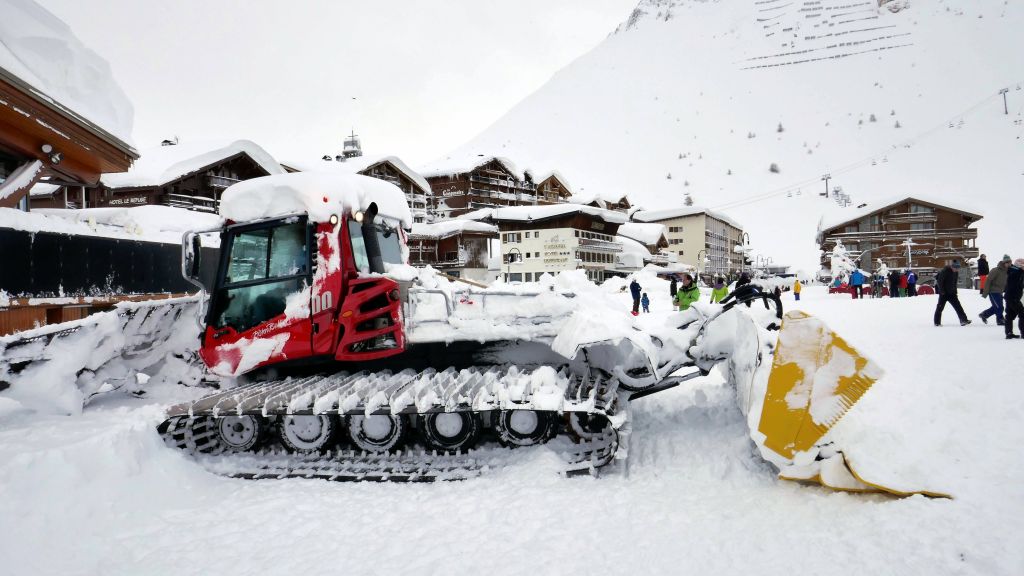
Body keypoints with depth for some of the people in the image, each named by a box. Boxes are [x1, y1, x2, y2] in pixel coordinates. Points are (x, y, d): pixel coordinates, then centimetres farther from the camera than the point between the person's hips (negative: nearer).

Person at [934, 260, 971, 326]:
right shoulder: (945, 271, -16)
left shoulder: (956, 272, 7)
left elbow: (954, 283, 18)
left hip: (951, 293, 7)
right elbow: (940, 281, -17)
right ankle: (937, 322, 8)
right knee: (940, 307, 0)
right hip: (944, 293, -7)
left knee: (958, 306, -1)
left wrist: (955, 291, 13)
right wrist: (941, 291, -19)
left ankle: (963, 320, -2)